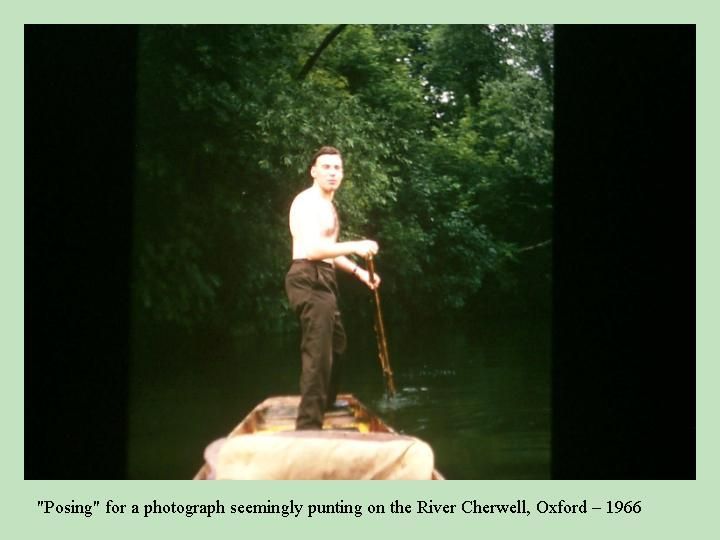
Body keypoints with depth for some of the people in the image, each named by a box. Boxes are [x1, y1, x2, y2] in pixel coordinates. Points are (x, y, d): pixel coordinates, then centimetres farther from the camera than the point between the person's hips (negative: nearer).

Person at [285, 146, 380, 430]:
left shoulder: (327, 205, 20)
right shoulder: (307, 202, -14)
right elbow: (313, 249, -26)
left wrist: (358, 271, 17)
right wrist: (355, 246, -32)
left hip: (323, 281, 11)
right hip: (309, 280, -11)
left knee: (336, 343, 27)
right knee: (318, 352, -16)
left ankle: (325, 403, 45)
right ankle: (309, 424, -17)